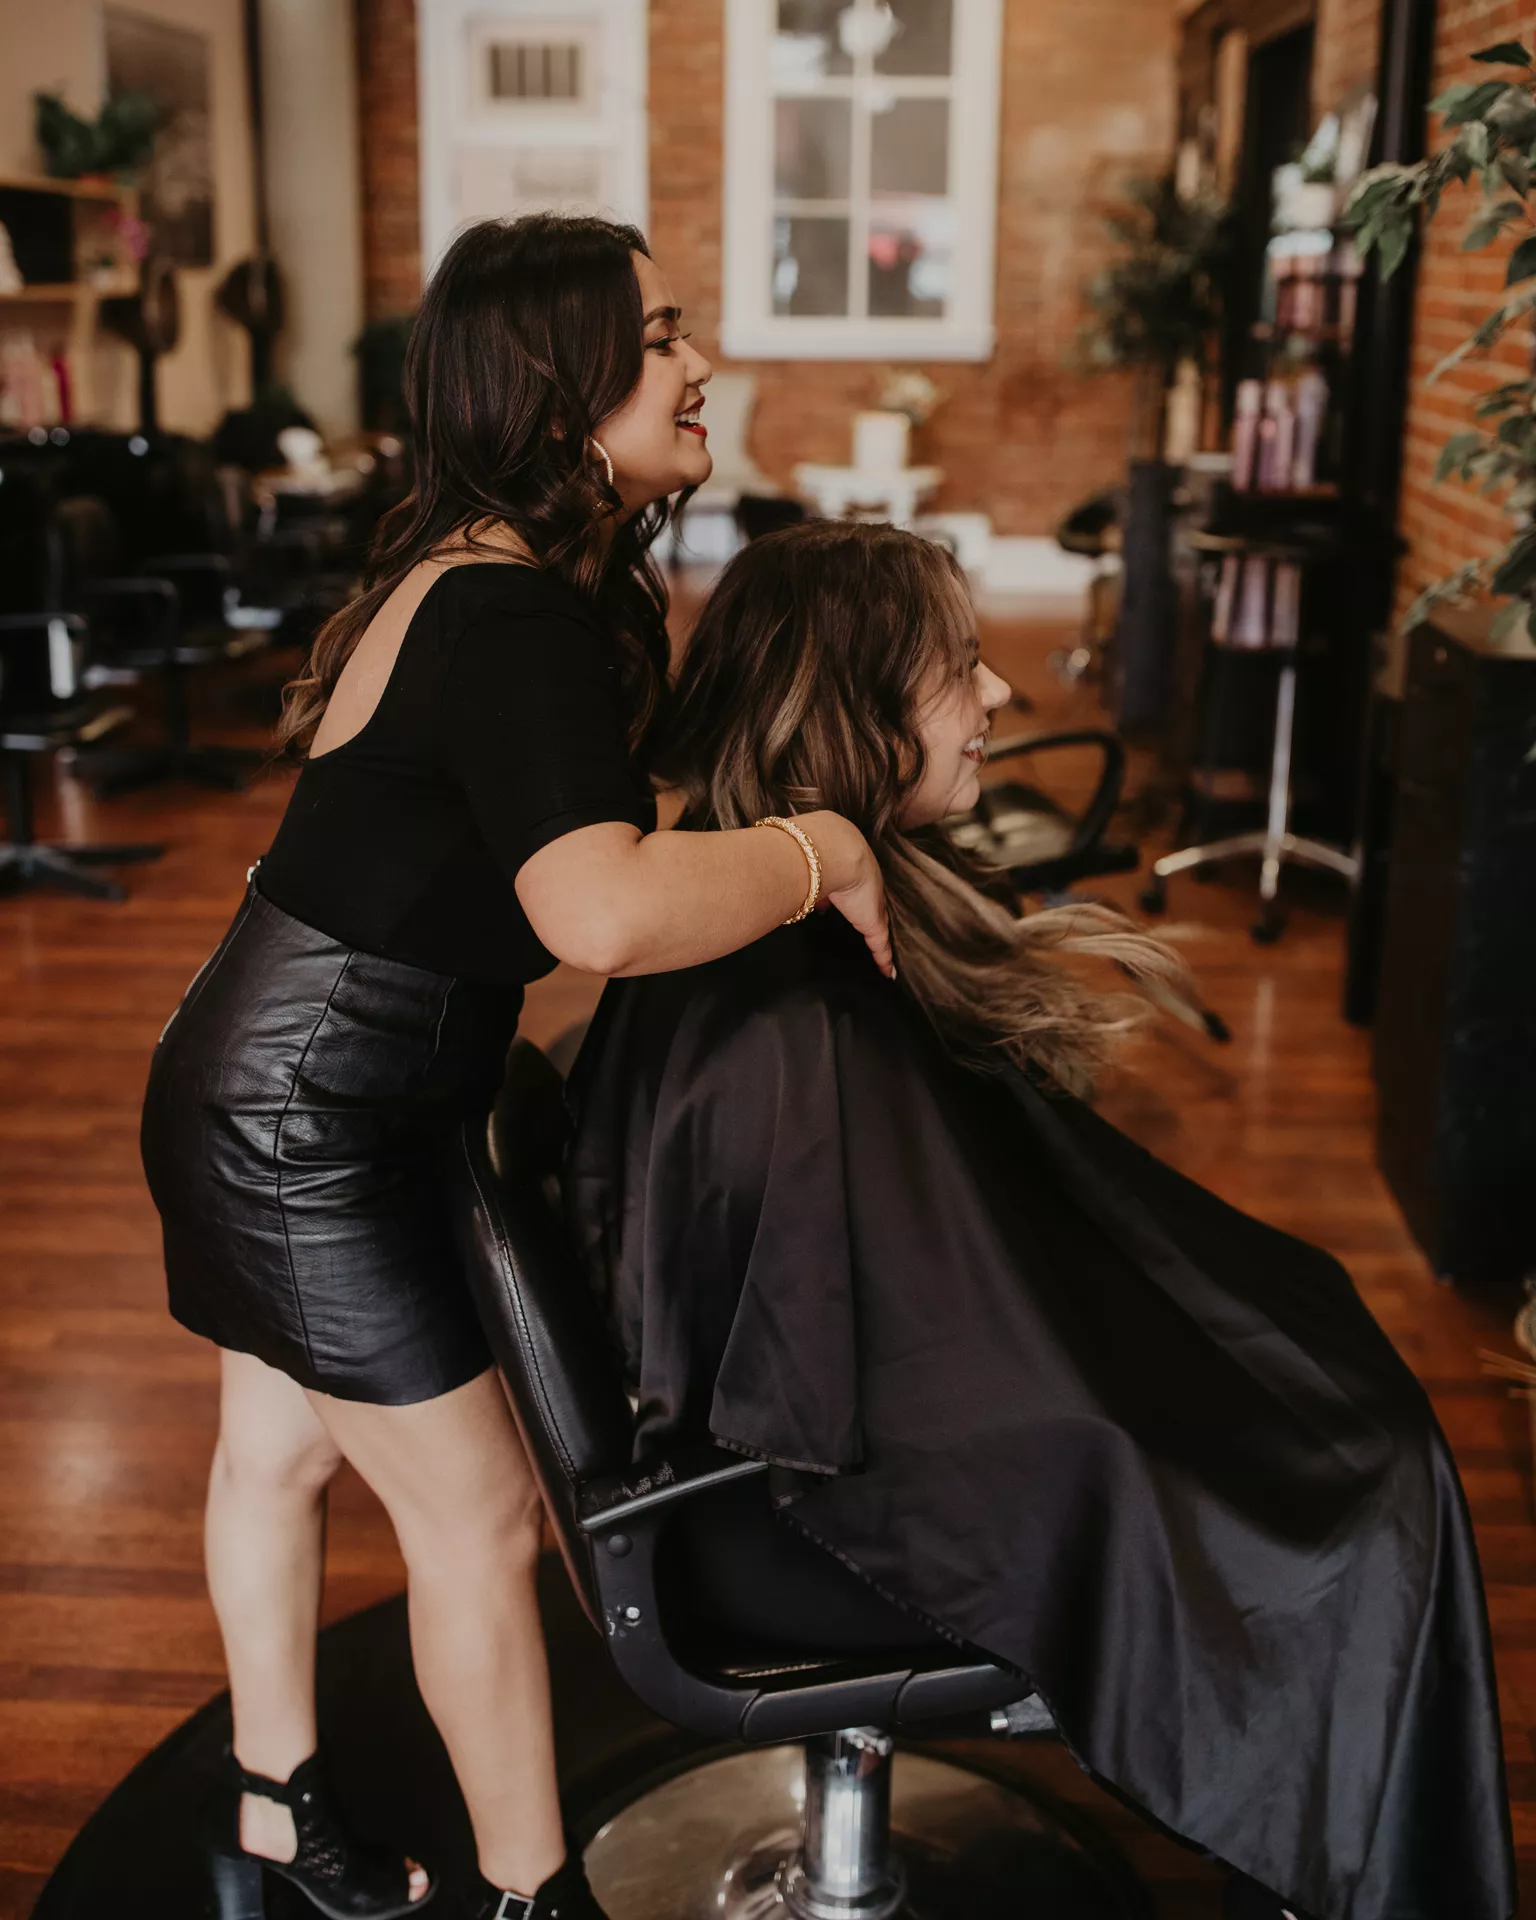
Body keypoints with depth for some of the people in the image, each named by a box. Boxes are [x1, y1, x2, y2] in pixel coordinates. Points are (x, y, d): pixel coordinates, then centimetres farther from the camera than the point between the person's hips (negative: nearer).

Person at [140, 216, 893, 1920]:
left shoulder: (508, 576, 5)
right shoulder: (512, 616, -27)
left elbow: (567, 842, 13)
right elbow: (602, 911, -43)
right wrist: (825, 853, -27)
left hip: (271, 1094, 10)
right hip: (304, 1124, -10)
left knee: (281, 1445, 22)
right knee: (477, 1515, 3)